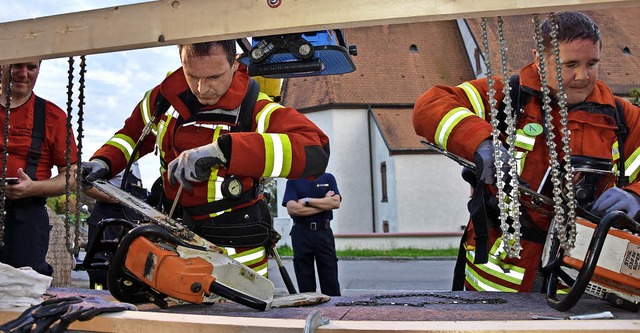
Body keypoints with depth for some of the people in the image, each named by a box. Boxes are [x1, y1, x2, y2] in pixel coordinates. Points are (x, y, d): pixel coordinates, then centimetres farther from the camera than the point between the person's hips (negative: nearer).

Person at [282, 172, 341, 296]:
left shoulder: (328, 178, 9)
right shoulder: (293, 181, 5)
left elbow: (336, 202, -7)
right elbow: (292, 208, -11)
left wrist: (308, 201, -11)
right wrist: (324, 204, -9)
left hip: (324, 231, 1)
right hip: (301, 233, 0)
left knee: (330, 279, 1)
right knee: (305, 283, 4)